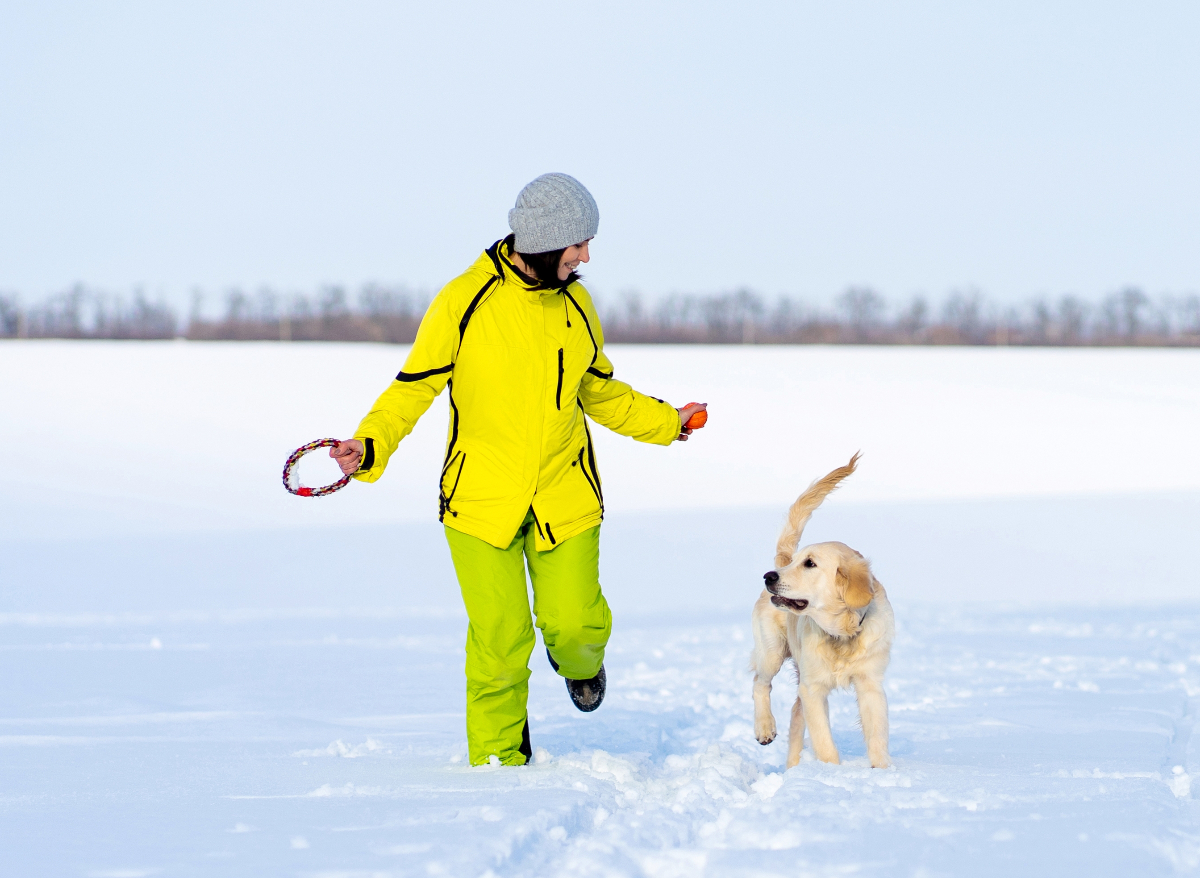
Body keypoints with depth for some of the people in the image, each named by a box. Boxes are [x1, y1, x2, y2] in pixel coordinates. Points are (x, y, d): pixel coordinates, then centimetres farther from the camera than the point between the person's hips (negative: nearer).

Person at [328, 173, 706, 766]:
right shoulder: (463, 302, -10)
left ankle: (578, 660, 31)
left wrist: (664, 422, 20)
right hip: (481, 495, -3)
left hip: (565, 494, 3)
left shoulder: (575, 304, 5)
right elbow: (414, 387, -6)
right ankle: (499, 756, 16)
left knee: (575, 623, -8)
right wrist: (370, 446, -21)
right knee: (500, 641, -7)